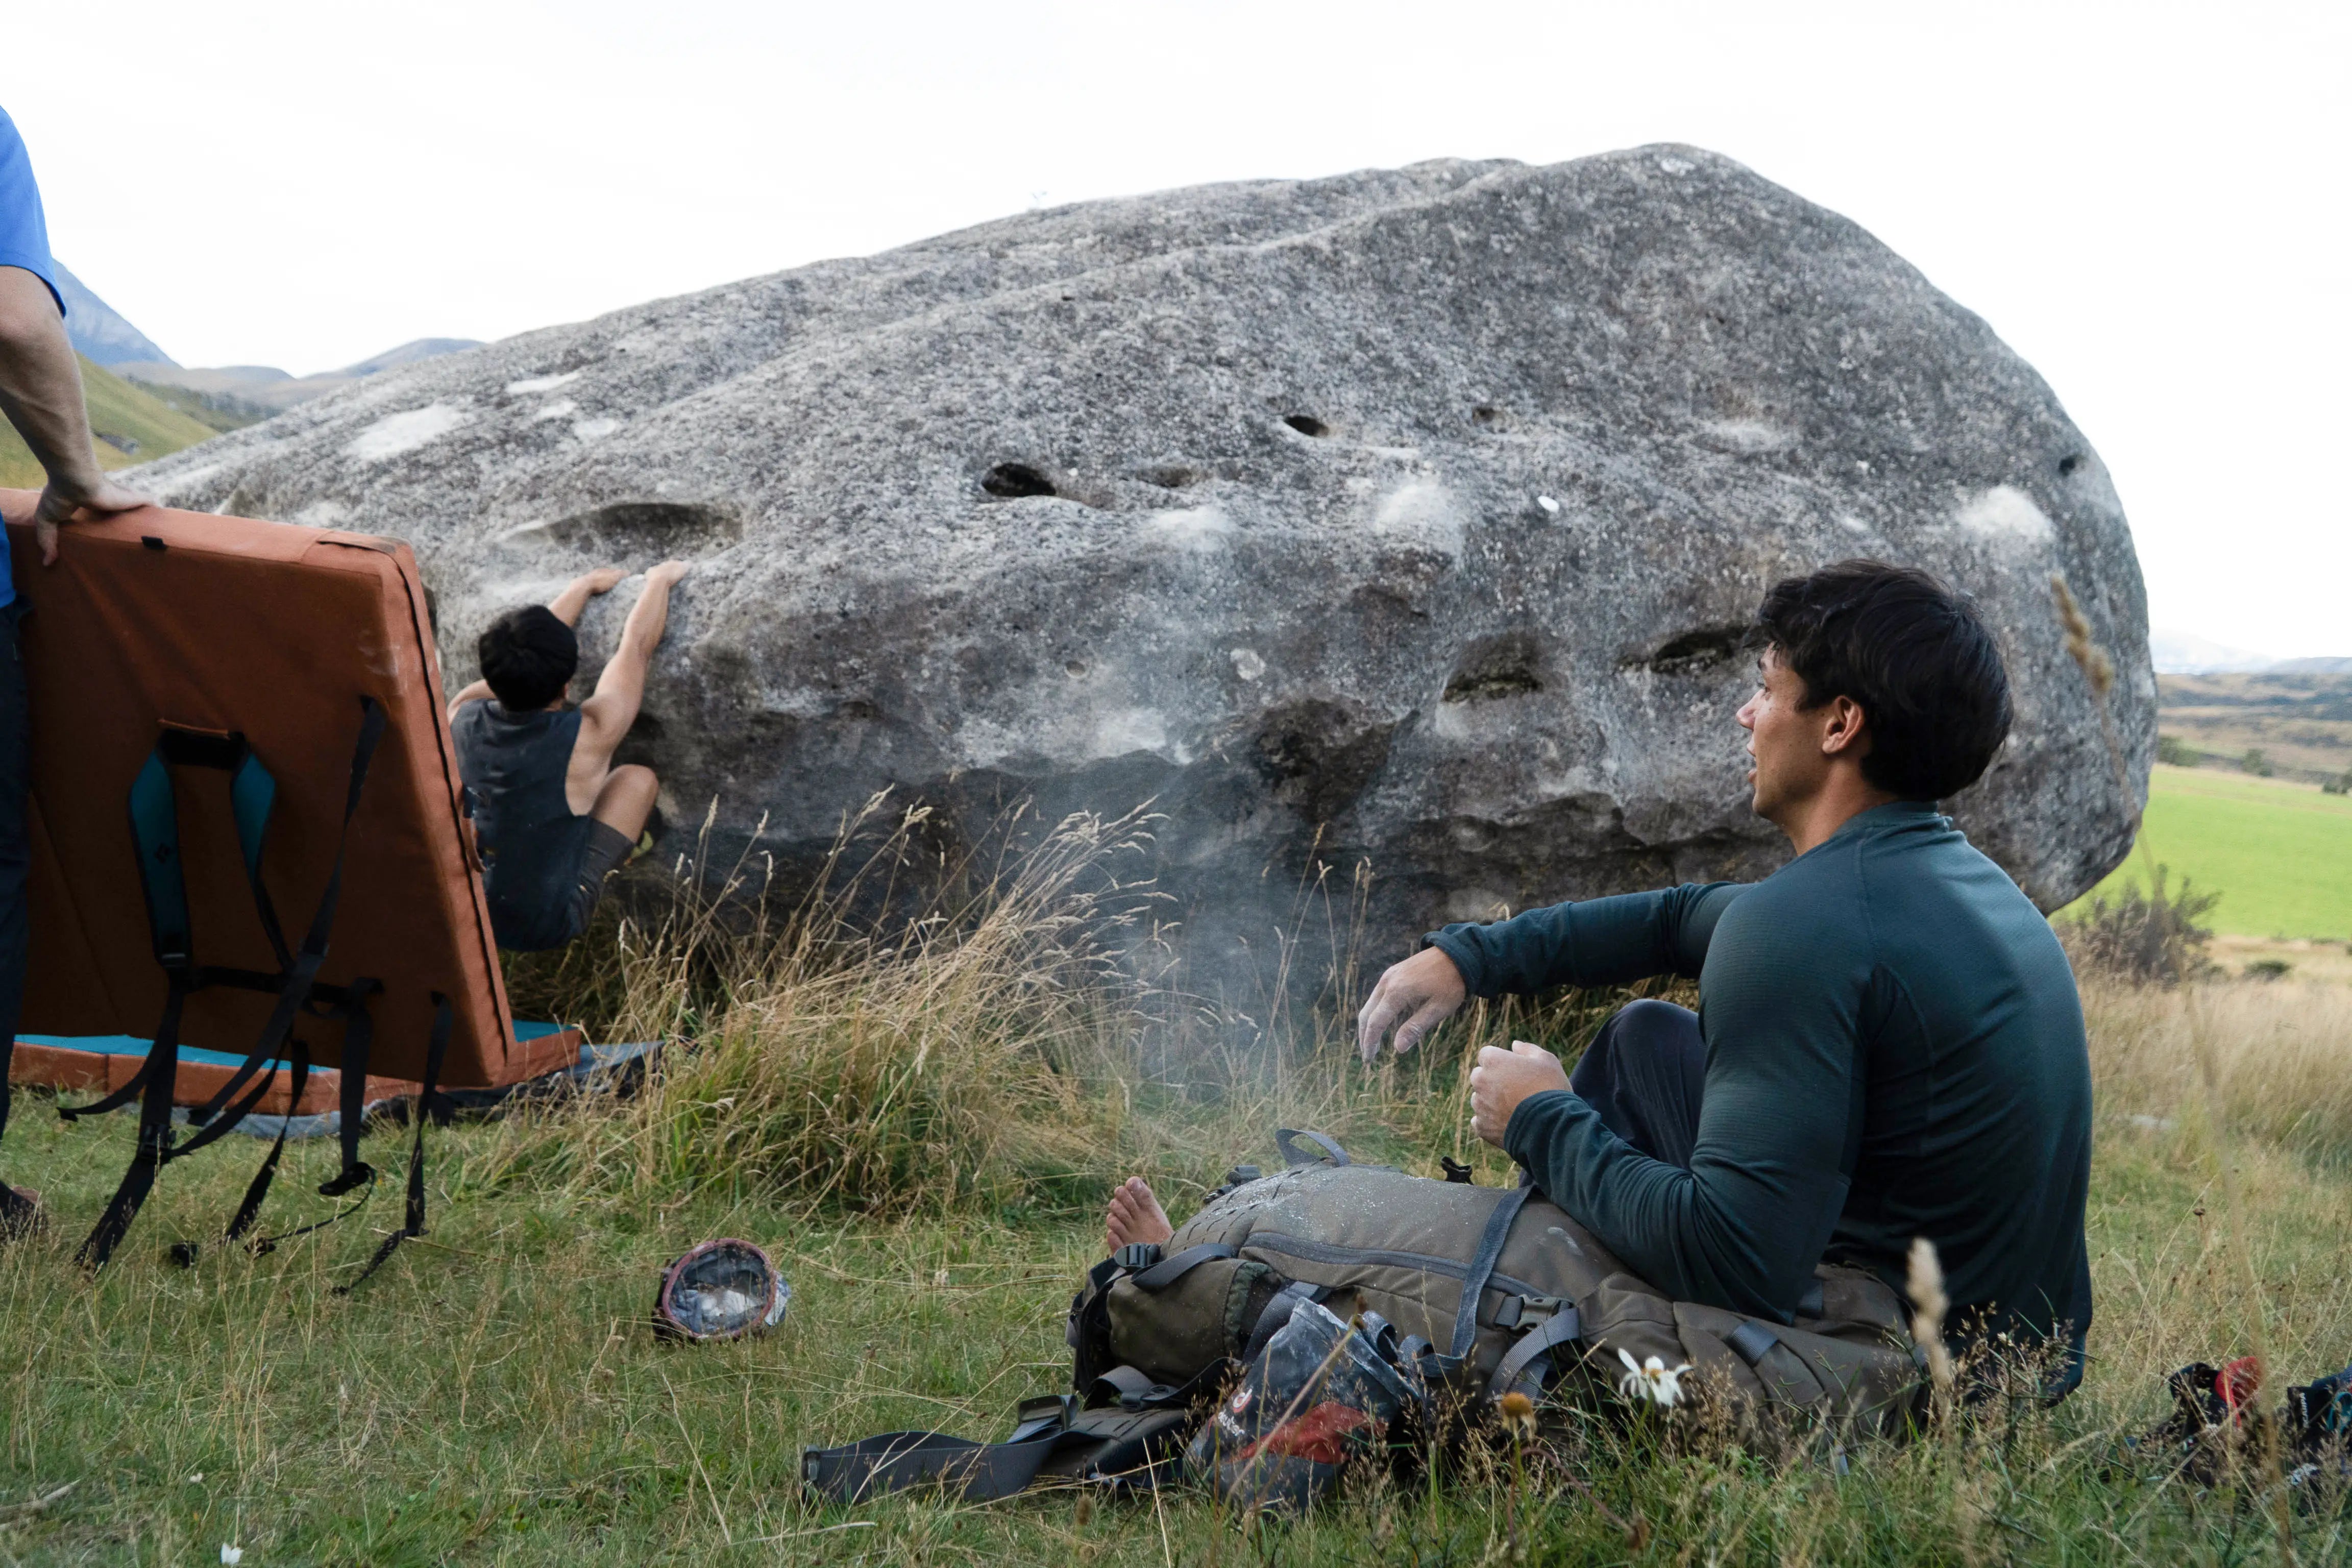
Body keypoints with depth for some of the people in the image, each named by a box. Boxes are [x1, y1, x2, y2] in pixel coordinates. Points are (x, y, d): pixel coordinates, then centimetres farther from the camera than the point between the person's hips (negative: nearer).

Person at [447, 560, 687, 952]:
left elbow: (527, 658, 4)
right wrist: (660, 580, 8)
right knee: (638, 779, 7)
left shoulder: (461, 716, -15)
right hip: (546, 929, -4)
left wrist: (585, 586, 18)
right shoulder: (583, 740, -26)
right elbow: (637, 646, -9)